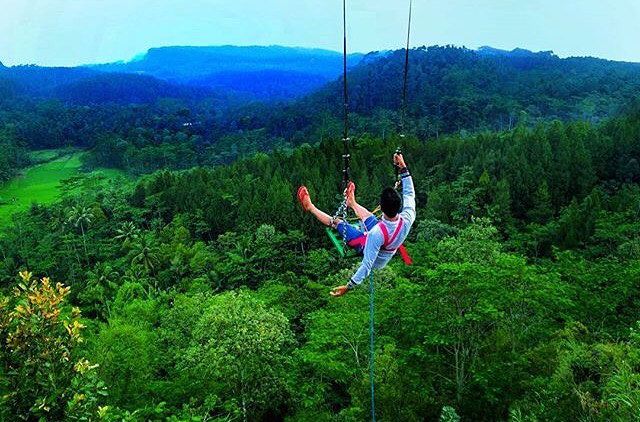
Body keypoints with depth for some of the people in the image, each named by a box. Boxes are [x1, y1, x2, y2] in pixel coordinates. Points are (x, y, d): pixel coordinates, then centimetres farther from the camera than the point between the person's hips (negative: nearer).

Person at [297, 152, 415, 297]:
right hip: (387, 254, 5)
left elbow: (368, 264, -41)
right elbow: (409, 192, -13)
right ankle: (352, 203, 59)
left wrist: (349, 286, -36)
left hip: (372, 254, -5)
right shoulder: (408, 218, -31)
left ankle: (310, 207, 31)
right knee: (368, 216, 26)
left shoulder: (378, 232, -46)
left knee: (338, 223, 7)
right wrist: (403, 167, -13)